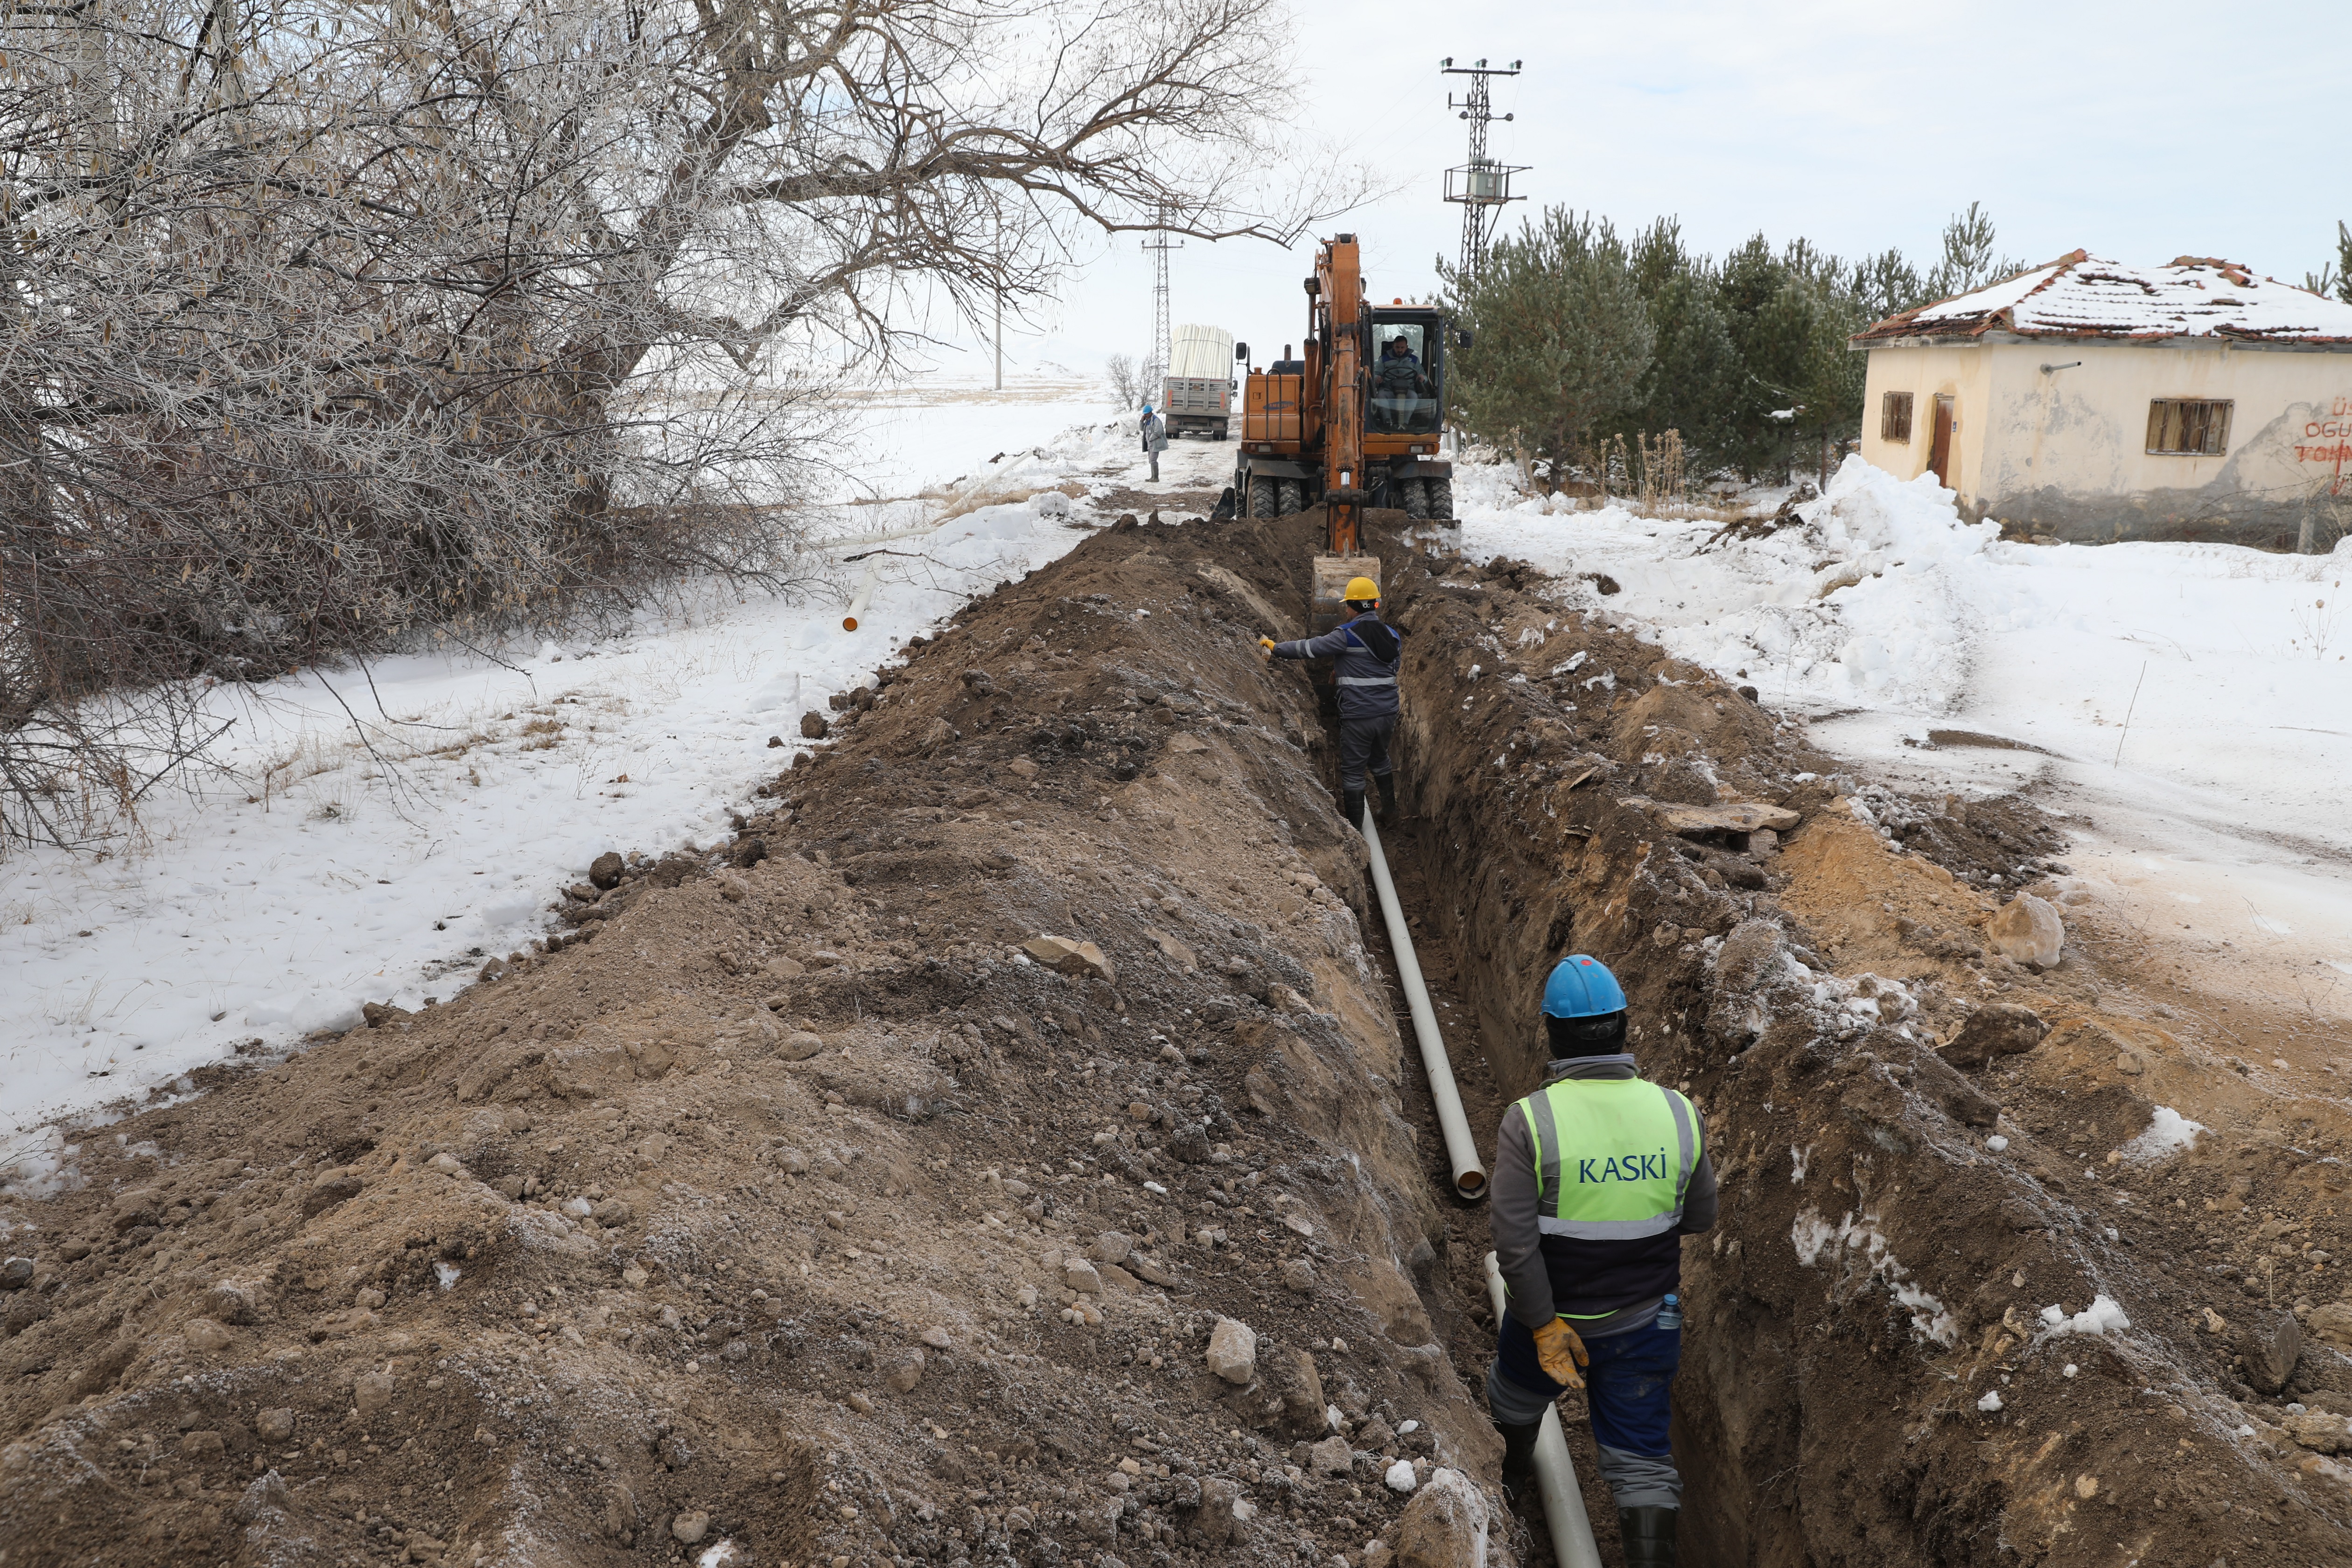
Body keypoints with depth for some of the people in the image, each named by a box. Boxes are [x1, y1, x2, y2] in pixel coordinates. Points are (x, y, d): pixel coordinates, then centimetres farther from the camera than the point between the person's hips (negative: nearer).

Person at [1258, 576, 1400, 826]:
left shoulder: (1347, 635, -14)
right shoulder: (1392, 635, 6)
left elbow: (1309, 648, -10)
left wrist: (1275, 648, 4)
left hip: (1358, 717, -6)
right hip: (1388, 713, 7)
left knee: (1352, 770, 6)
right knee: (1380, 760, 28)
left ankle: (1355, 826, 11)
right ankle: (1389, 808, 38)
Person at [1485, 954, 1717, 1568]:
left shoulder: (1529, 1122, -23)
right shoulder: (1678, 1113, -14)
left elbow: (1515, 1244, -25)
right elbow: (1700, 1218, -1)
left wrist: (1546, 1326, -15)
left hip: (1553, 1311, -1)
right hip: (1646, 1321, 1)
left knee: (1518, 1391, 31)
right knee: (1641, 1456, 14)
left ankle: (1512, 1473, 58)